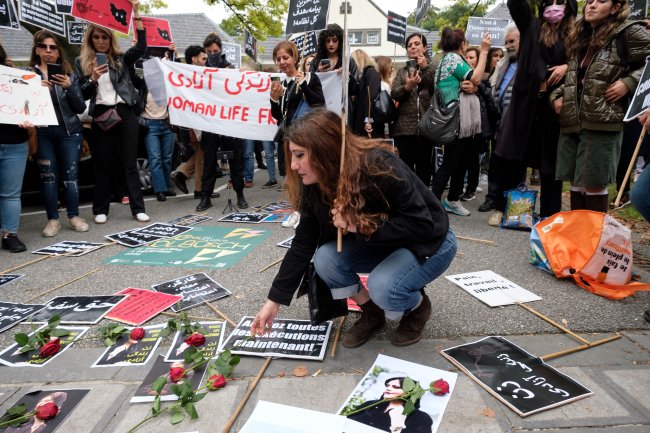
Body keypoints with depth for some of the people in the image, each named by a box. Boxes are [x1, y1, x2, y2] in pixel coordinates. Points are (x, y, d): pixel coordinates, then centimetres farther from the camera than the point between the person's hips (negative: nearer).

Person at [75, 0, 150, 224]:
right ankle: (101, 210, 14)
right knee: (102, 165, 6)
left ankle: (138, 208, 4)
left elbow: (141, 46, -7)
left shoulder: (121, 59, 8)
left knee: (130, 163, 2)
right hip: (100, 116, 1)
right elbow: (81, 95, 3)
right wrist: (93, 79, -16)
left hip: (125, 113, 0)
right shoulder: (81, 62, 8)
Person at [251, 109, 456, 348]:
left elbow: (422, 226, -30)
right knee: (325, 258, -18)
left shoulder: (379, 167, -33)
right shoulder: (314, 186, -13)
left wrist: (359, 225, -34)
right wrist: (274, 301, -10)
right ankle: (372, 313, 6)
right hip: (380, 244, 6)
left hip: (430, 241, -5)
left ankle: (418, 306, 4)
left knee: (383, 288, -32)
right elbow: (302, 246, -9)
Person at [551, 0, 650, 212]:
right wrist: (557, 95, 10)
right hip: (572, 121, 6)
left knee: (594, 184, -1)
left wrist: (628, 82, -14)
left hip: (601, 123, -6)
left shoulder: (629, 32, -2)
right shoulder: (580, 38, 18)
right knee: (576, 183, 11)